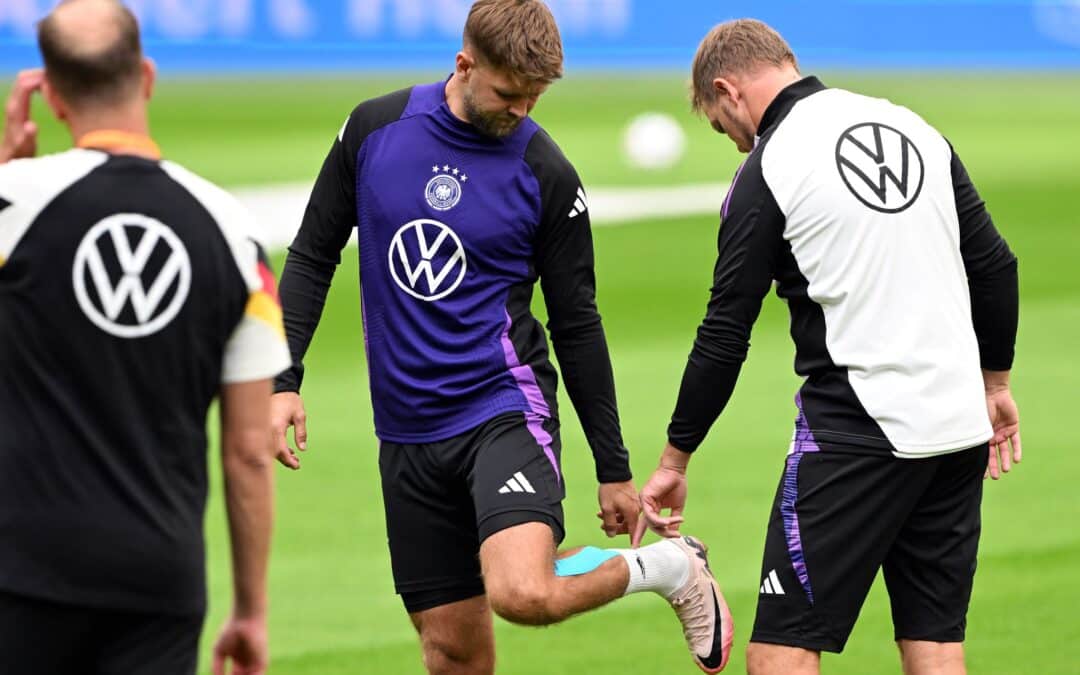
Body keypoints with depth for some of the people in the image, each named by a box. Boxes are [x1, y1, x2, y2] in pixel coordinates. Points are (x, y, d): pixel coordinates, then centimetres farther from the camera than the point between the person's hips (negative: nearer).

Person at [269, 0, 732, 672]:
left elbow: (577, 325, 1)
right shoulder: (374, 128, 0)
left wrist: (614, 467, 5)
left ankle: (666, 566, 0)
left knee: (522, 595, -27)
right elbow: (313, 256, 10)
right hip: (408, 433, 3)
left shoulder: (547, 175, -6)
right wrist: (283, 379, -1)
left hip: (504, 409, -3)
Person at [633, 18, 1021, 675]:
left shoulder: (767, 172, -6)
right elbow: (995, 265, 13)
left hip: (856, 434, -6)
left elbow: (726, 334, -4)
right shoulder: (915, 127, 10)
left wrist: (675, 459, 6)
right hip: (959, 426, 6)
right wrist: (995, 382, 25)